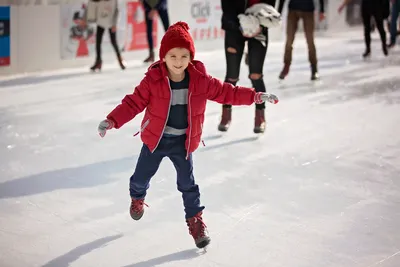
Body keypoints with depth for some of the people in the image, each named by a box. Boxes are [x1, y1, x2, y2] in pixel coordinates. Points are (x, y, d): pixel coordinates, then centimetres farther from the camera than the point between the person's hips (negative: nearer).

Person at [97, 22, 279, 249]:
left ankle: (195, 219, 25)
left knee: (187, 183, 6)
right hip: (155, 138, 0)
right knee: (142, 176, 15)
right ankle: (137, 197, 50)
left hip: (183, 142, 1)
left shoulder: (200, 80, -12)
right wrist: (112, 121, -27)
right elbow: (133, 103, -16)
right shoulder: (153, 80, -19)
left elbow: (225, 92, -4)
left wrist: (255, 96, -9)